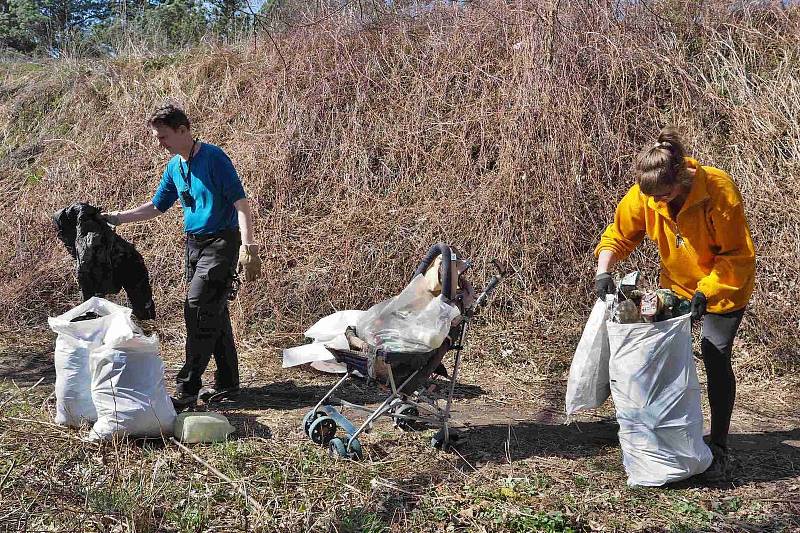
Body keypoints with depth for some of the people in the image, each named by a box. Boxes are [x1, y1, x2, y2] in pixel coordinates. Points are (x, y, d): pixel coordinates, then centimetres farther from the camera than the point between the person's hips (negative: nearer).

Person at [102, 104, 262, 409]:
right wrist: (117, 218, 13)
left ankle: (187, 389, -8)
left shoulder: (213, 158, -14)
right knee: (214, 315, 11)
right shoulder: (174, 167, 10)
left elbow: (241, 203, -18)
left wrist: (249, 248, -25)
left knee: (197, 311, -12)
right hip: (194, 244, 8)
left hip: (220, 243, -8)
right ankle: (227, 383, 20)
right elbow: (156, 207, 22)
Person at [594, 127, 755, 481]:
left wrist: (706, 292, -32)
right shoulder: (643, 194, -20)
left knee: (715, 358, -7)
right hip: (676, 285, 4)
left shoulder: (719, 190, -32)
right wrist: (604, 270, -25)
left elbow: (738, 255, -25)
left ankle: (719, 448, 7)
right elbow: (619, 234, -8)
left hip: (724, 288, -4)